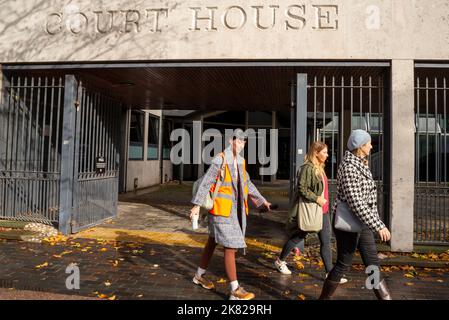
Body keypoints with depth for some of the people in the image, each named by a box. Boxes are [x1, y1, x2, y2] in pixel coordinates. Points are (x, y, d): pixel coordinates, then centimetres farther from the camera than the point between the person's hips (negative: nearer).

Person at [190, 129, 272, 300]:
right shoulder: (220, 160, -14)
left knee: (213, 242, 19)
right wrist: (197, 205, -17)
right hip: (221, 209, -8)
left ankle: (199, 276, 35)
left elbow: (247, 183, 20)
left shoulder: (240, 161, 10)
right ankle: (235, 291, -2)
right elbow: (206, 182, -15)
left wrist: (261, 199, 25)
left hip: (234, 209, 8)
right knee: (230, 246, -8)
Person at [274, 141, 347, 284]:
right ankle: (280, 261, 28)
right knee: (298, 237, 8)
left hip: (323, 211, 8)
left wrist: (324, 202, 17)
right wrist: (316, 199, -23)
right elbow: (301, 188, -22)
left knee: (326, 241, 6)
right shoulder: (308, 168, -16)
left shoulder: (319, 168, 12)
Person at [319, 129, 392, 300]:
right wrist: (378, 226, -28)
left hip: (361, 222, 9)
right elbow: (355, 202, -28)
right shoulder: (349, 167, -21)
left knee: (373, 262, 12)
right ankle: (324, 297, 23)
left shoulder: (360, 164, 9)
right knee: (343, 264, 5)